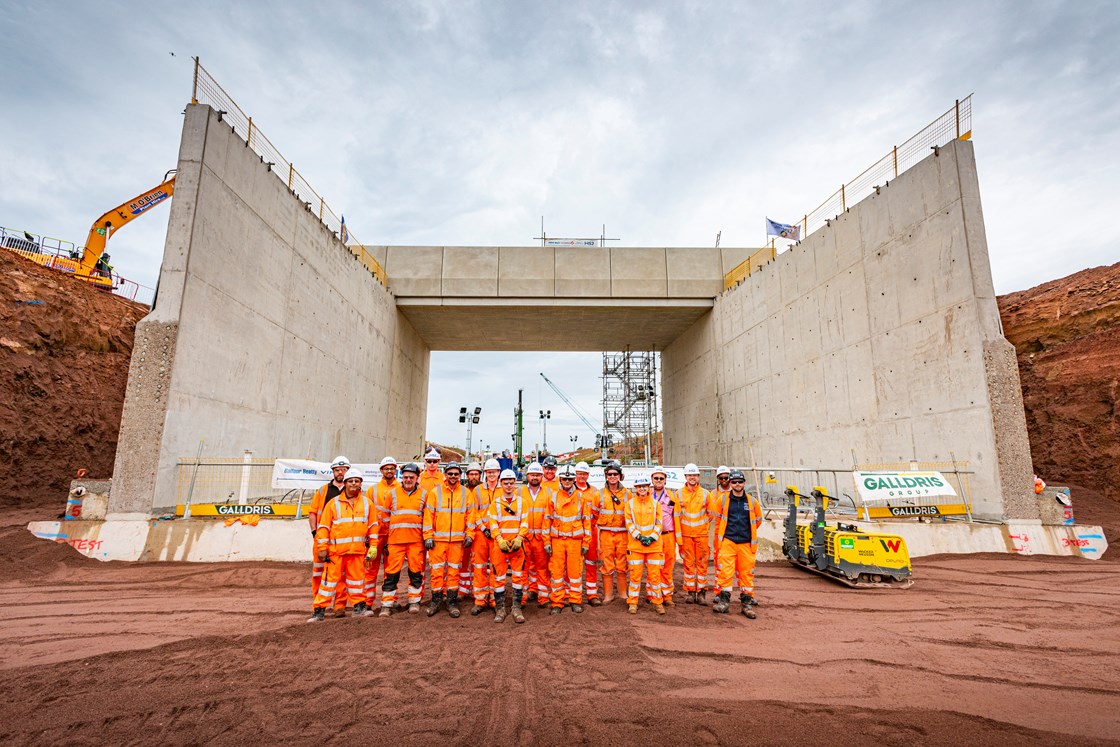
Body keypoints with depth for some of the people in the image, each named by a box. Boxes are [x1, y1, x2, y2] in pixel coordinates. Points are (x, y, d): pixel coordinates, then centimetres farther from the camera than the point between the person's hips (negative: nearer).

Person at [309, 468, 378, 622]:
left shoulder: (367, 503, 10)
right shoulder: (334, 503, 4)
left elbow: (373, 526, 10)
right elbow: (323, 527, 2)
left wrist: (373, 546, 5)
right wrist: (322, 548, -4)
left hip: (358, 550, 2)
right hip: (336, 550, -2)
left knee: (356, 578, 11)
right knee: (331, 578, 0)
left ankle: (359, 607, 22)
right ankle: (319, 610, 11)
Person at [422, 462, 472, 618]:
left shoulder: (466, 493, 5)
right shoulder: (435, 492, 2)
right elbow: (428, 515, 1)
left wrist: (469, 535, 0)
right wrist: (428, 536, -4)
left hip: (458, 539, 1)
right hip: (438, 538, -1)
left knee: (454, 570, 6)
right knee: (437, 570, 3)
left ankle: (452, 601, 17)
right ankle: (436, 599, 19)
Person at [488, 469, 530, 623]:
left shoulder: (521, 501, 6)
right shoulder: (496, 502, 5)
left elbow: (525, 522, 1)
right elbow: (493, 524, 0)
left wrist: (519, 538, -13)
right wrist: (500, 539, -14)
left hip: (517, 544, 0)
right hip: (500, 544, 0)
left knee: (519, 575, 3)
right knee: (499, 576, 3)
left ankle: (516, 607, 13)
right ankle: (500, 608, 14)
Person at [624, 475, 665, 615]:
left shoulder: (655, 503, 5)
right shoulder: (630, 503, 3)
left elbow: (659, 523, 3)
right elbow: (629, 523, 0)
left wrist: (652, 537, -10)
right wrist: (639, 536, -12)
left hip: (654, 544, 1)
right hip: (636, 544, -1)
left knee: (655, 574, 4)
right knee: (635, 574, 1)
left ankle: (657, 602, 18)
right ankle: (632, 602, 12)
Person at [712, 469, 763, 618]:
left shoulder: (752, 501, 4)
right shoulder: (724, 500, 2)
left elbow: (758, 520, 20)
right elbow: (719, 521, 12)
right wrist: (719, 539, 13)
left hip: (746, 543, 1)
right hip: (727, 542, -1)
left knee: (747, 573, 5)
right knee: (725, 571, -4)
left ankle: (747, 603, 17)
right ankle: (724, 601, 8)